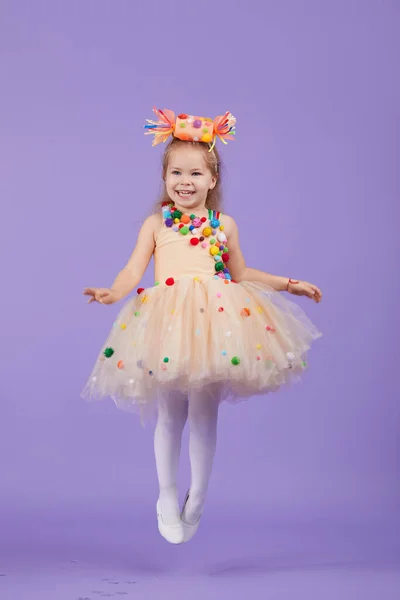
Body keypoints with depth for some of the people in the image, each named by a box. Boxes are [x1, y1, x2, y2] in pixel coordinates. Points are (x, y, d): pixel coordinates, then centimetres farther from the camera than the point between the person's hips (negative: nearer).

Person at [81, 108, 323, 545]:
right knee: (169, 415, 4)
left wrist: (290, 284, 21)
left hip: (215, 322, 1)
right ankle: (167, 498, 22)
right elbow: (134, 270, -2)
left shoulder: (224, 226, 11)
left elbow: (241, 273, 22)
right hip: (167, 322, -1)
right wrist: (112, 292, -22)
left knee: (204, 414, 3)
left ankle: (197, 500, 21)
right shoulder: (156, 225, 7)